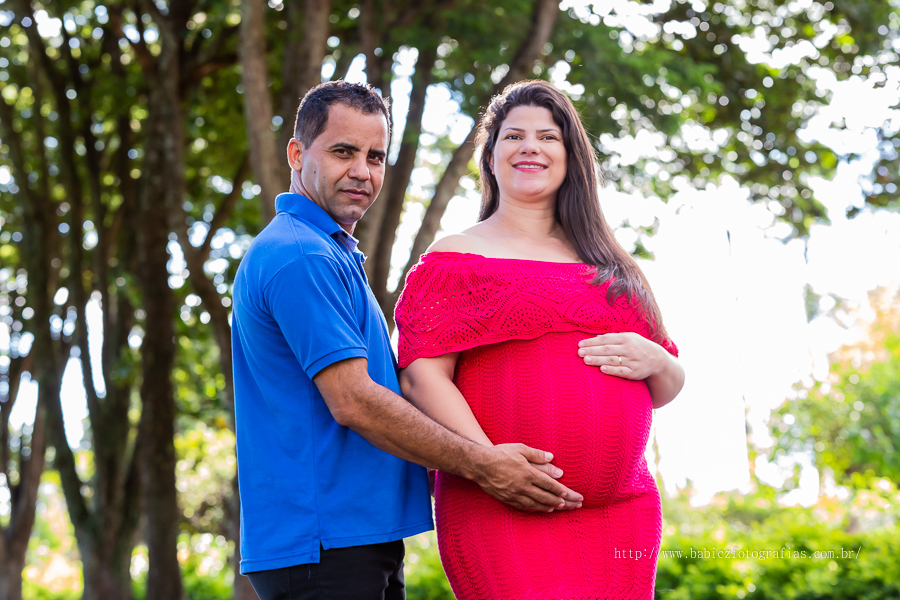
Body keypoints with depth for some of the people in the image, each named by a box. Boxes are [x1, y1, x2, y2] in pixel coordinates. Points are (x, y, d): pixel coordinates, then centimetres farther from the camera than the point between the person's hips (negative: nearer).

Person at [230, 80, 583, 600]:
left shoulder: (333, 255, 21)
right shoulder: (301, 257, -13)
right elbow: (353, 402, -20)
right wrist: (482, 466, -15)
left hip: (364, 534, 10)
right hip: (322, 542, -10)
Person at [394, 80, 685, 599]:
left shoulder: (611, 267, 21)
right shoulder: (455, 259, 6)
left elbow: (668, 390, 23)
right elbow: (422, 377, -7)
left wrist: (655, 361, 0)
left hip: (622, 513, 5)